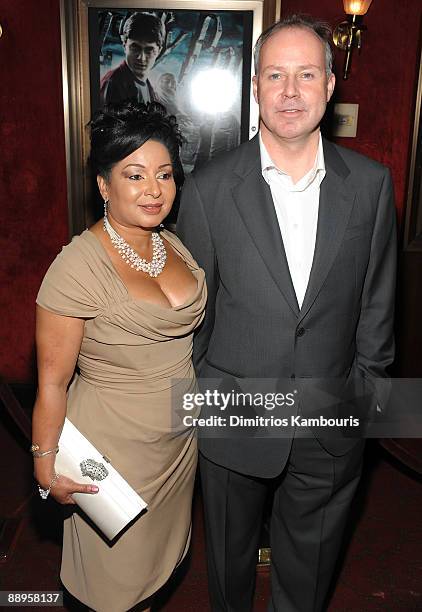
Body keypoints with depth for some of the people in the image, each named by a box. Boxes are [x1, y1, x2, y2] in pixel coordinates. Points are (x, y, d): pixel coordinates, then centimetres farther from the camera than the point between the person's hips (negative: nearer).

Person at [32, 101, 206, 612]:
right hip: (116, 442, -6)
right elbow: (52, 382, -18)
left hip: (180, 434, 7)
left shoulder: (174, 245, -2)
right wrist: (46, 467, -12)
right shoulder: (78, 267, -24)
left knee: (161, 548, 29)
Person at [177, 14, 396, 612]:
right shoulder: (209, 188, -10)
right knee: (229, 553, 25)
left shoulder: (370, 183, -5)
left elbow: (377, 298, 3)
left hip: (331, 422, 1)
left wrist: (366, 385, 5)